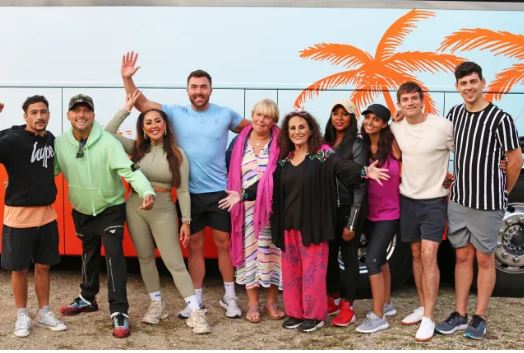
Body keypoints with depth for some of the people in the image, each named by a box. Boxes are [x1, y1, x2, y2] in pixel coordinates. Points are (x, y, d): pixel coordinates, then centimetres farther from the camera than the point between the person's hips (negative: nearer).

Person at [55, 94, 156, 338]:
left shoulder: (107, 142, -22)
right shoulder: (59, 143, -9)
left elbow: (129, 169, -32)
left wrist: (147, 192, -48)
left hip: (111, 208, -4)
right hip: (82, 210, 5)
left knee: (114, 254, -14)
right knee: (88, 254, 22)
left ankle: (119, 312, -8)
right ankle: (87, 298, 42)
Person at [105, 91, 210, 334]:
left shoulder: (177, 154, -4)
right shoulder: (136, 148, 2)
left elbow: (182, 190, -3)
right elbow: (108, 133, -5)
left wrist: (186, 221, -5)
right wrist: (126, 108, -7)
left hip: (163, 210, -3)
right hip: (135, 207, 3)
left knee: (174, 262, -5)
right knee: (145, 258, 13)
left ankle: (196, 313, -1)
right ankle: (157, 304, 27)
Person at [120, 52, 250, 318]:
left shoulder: (225, 114, -1)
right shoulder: (176, 113, -1)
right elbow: (141, 104, -5)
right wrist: (127, 78, -16)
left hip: (219, 191, -1)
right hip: (190, 193, 1)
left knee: (224, 243, 6)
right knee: (194, 245, 10)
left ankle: (229, 297, 20)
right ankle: (196, 299, 22)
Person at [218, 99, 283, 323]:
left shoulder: (279, 144, 1)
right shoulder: (239, 142, 7)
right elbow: (230, 173, 9)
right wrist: (236, 195, -6)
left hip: (272, 208, -1)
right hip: (245, 208, 2)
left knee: (270, 252, 4)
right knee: (249, 252, 5)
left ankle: (271, 302, 18)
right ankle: (252, 304, 15)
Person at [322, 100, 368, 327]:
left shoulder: (357, 145, -7)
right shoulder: (325, 143, 10)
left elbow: (360, 185, -11)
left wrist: (352, 223, -15)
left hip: (348, 208, -5)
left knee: (348, 256, 3)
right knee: (328, 254, 12)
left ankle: (347, 307, 11)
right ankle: (333, 299, 28)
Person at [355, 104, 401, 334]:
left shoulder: (393, 145, -12)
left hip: (389, 213, -6)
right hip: (369, 212, 6)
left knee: (371, 260, -11)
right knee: (380, 258, 17)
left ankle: (378, 317, -2)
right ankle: (386, 304, 34)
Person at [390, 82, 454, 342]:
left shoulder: (443, 126, -16)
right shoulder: (396, 128, -2)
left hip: (435, 200, -5)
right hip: (407, 198, 5)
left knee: (428, 256, -10)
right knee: (416, 254, 13)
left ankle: (428, 319, -4)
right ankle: (422, 306, 27)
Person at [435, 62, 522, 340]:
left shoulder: (500, 118, -13)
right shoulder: (455, 114, 5)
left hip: (488, 202, -5)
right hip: (459, 199, 5)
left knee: (484, 258, 5)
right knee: (463, 256, 12)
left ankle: (480, 317, 17)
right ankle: (460, 315, 20)